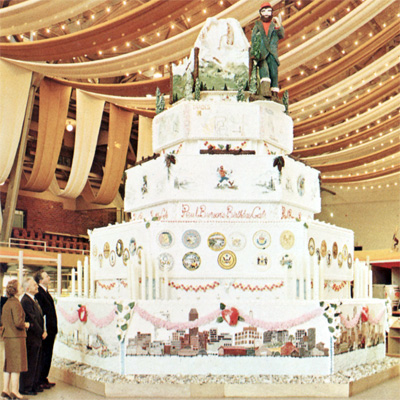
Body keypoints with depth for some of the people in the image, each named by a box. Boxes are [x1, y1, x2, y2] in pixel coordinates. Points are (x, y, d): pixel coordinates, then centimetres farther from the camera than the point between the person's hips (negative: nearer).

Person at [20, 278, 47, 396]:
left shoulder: (33, 300, 14)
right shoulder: (26, 301, -17)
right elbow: (32, 320, -19)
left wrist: (43, 331, 8)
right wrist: (41, 333, -12)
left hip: (37, 337, 10)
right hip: (31, 337, -10)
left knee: (35, 363, 16)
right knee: (30, 363, -2)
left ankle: (34, 385, 26)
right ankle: (25, 387, 7)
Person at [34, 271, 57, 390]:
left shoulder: (45, 292, 15)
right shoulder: (39, 293, -17)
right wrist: (44, 330, -21)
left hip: (51, 330, 10)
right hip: (46, 330, -10)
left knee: (47, 355, 14)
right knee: (44, 356, -2)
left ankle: (44, 379, 23)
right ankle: (40, 381, 7)